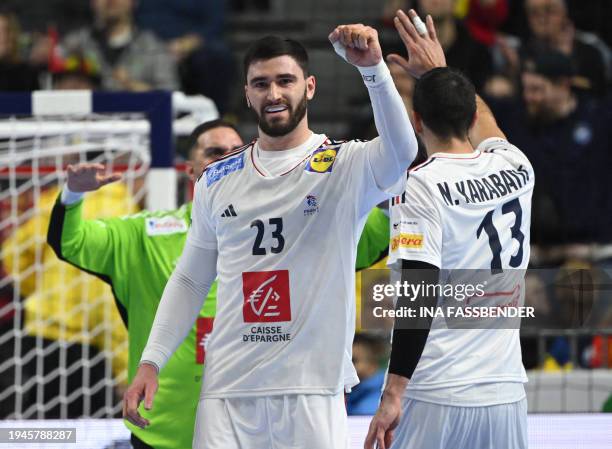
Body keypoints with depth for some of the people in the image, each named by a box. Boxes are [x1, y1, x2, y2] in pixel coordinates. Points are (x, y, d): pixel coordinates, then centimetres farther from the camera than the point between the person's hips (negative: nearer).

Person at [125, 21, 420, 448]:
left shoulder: (345, 166, -2)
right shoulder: (217, 181, 11)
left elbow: (400, 152, -24)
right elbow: (190, 280, 17)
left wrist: (374, 68, -38)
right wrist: (151, 363, 8)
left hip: (312, 390, -3)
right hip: (228, 389, 3)